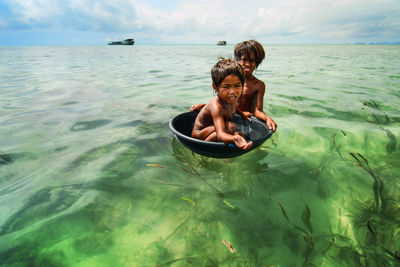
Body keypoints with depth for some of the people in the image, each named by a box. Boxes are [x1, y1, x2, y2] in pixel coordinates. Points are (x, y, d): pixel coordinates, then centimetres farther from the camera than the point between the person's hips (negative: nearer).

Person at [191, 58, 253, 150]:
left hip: (212, 129, 8)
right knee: (231, 127, -30)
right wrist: (234, 139, -67)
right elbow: (220, 134, -48)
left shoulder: (233, 99, -9)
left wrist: (242, 114, 8)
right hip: (199, 135, -8)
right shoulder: (216, 106, -36)